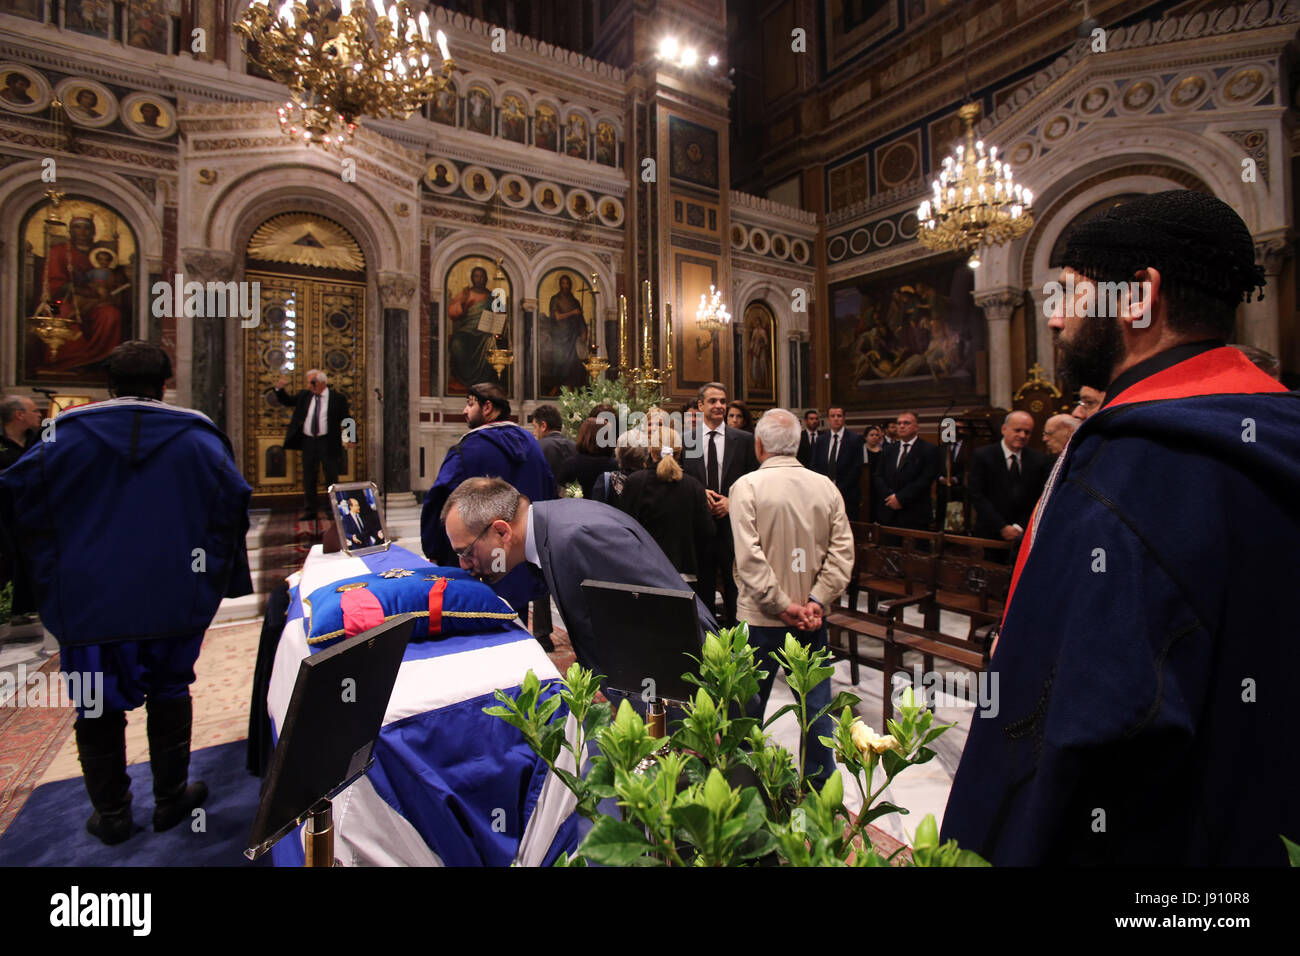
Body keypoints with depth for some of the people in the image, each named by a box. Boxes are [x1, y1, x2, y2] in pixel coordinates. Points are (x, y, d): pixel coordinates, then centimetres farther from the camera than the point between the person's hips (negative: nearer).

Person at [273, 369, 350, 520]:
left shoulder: (337, 397, -3)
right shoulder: (305, 395, 10)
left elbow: (345, 418, -4)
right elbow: (287, 401, 19)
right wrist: (279, 389, 0)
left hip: (328, 442, -4)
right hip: (308, 441, 5)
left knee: (331, 478, 2)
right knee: (308, 479, 10)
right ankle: (310, 510, 19)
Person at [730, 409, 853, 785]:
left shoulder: (747, 486, -12)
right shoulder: (826, 486, 0)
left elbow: (749, 556, -18)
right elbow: (842, 551, -4)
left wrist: (782, 605, -13)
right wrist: (816, 601, -6)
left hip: (761, 617, -3)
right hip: (811, 618, 3)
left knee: (749, 706, 13)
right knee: (817, 705, 16)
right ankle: (821, 785, 30)